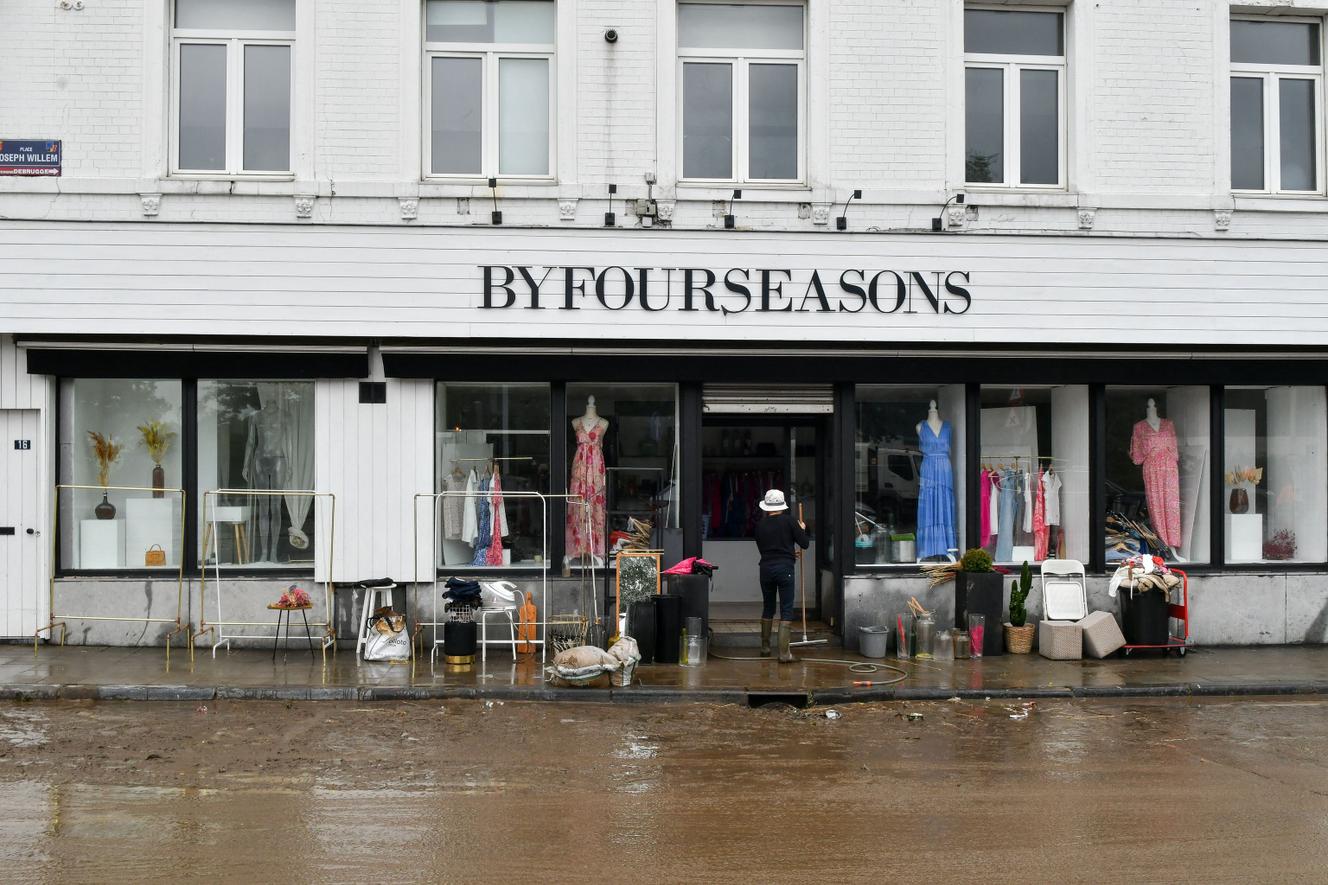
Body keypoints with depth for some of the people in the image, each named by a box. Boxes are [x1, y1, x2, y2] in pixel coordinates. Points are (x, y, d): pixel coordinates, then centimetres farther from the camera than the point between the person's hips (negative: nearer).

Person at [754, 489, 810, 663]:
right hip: (784, 568, -4)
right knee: (786, 609, 0)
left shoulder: (760, 524, 5)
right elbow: (805, 543, -3)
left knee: (767, 608, 18)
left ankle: (765, 647, 27)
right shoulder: (789, 521, -5)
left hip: (766, 567, 4)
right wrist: (802, 529, 19)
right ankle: (784, 653, -7)